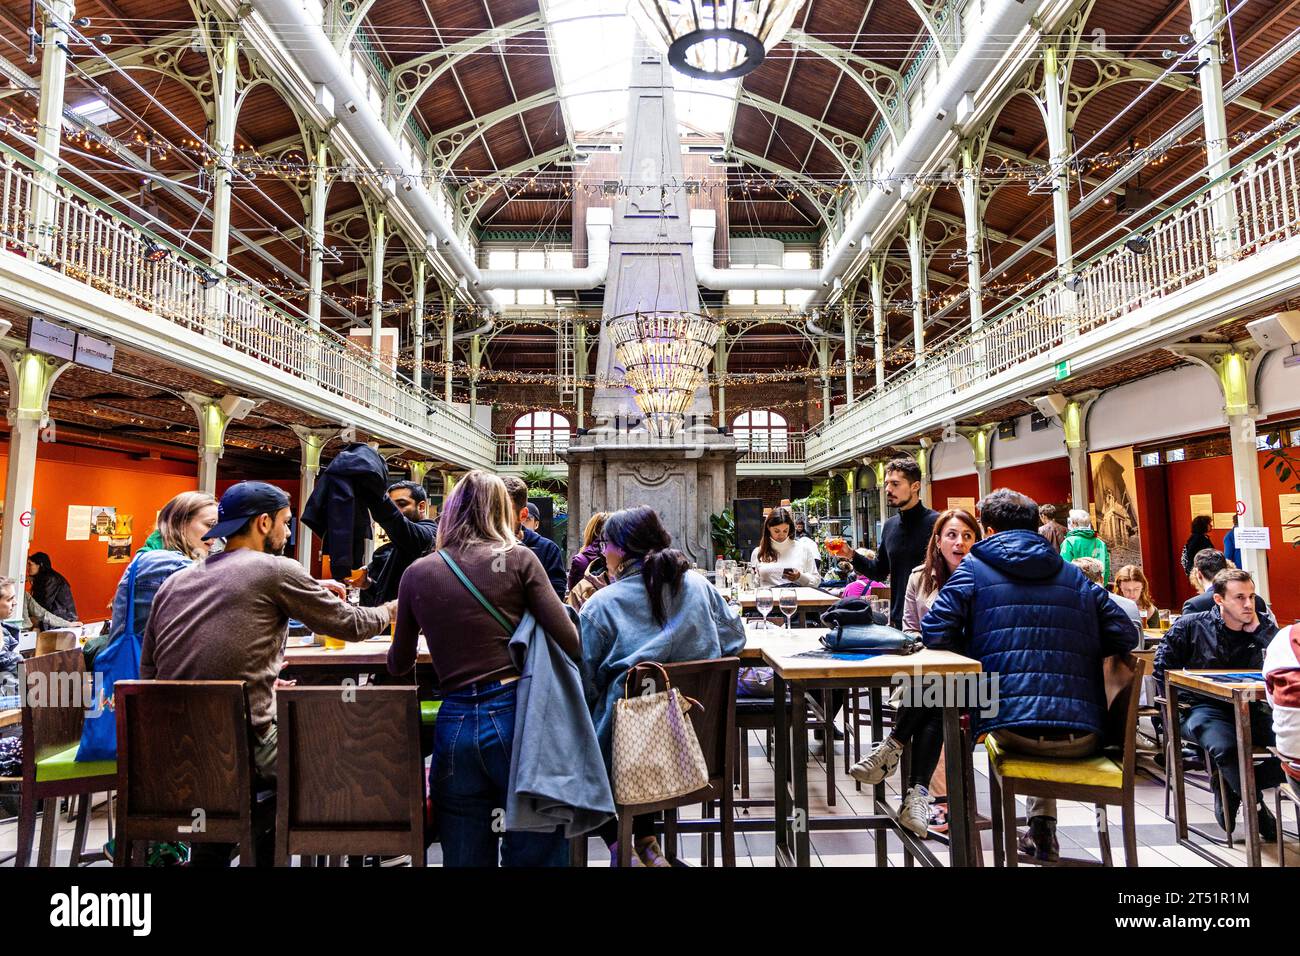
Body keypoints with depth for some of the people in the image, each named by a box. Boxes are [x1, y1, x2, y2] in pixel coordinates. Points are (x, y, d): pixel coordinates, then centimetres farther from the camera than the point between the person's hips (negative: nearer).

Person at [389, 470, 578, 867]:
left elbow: (399, 664, 16)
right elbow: (569, 641, -8)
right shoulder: (518, 558, -2)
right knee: (537, 852, 10)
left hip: (455, 724, 3)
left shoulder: (417, 573, 5)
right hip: (515, 713, -2)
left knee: (464, 856, 16)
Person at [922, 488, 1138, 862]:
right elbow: (1124, 635, 11)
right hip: (1081, 736, 4)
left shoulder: (974, 567, 5)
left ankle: (1041, 828, 35)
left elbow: (935, 632, -4)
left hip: (1011, 728, -3)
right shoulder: (1075, 575, 16)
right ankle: (1042, 828, 36)